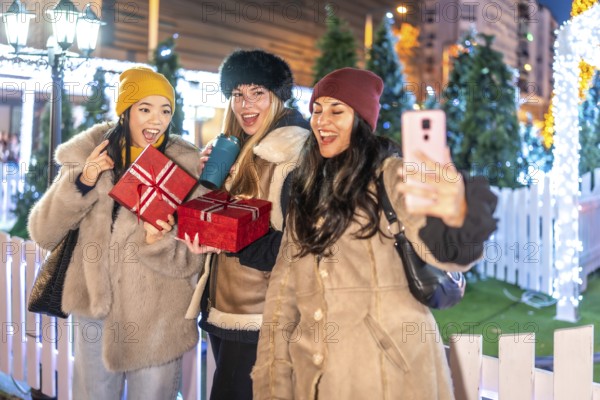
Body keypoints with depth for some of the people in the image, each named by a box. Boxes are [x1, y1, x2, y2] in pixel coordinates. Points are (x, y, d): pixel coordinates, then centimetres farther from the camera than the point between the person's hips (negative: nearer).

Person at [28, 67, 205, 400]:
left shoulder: (185, 168, -7)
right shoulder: (90, 156, -2)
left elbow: (192, 258, -7)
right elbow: (43, 234, -4)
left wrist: (156, 242, -27)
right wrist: (82, 183, -17)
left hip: (156, 322, -2)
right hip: (93, 311, 2)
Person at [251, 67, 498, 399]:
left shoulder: (390, 174, -6)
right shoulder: (307, 189, 13)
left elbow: (435, 245, -25)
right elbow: (284, 287, 10)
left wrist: (455, 216, -49)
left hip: (387, 372, -5)